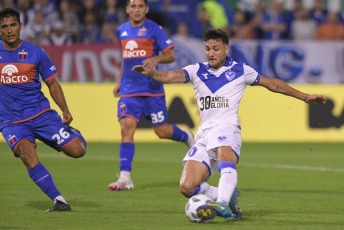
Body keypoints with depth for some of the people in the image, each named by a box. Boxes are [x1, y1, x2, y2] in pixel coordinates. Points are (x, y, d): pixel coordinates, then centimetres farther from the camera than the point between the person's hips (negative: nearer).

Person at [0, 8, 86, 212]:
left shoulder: (36, 53, 0)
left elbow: (52, 83, 8)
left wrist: (65, 111, -2)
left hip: (41, 114, 1)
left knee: (77, 150, -10)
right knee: (27, 153, -31)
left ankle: (71, 133, 29)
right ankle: (59, 201, -30)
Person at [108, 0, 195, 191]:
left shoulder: (154, 29, -4)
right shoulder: (122, 31, 12)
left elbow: (171, 55, -6)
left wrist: (157, 59, -26)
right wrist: (119, 81, 24)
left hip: (152, 89, -3)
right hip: (129, 90, 3)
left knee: (162, 131, 2)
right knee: (127, 127, -14)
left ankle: (187, 138, 38)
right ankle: (125, 178, -16)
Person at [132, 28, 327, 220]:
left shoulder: (240, 71, 12)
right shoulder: (197, 71, 16)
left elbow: (272, 84, 22)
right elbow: (170, 76, 0)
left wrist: (305, 97, 24)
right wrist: (150, 73, -22)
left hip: (227, 127, -4)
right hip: (204, 134, 4)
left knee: (225, 156, -40)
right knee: (187, 187, -12)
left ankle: (222, 204, -60)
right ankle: (229, 198, 8)